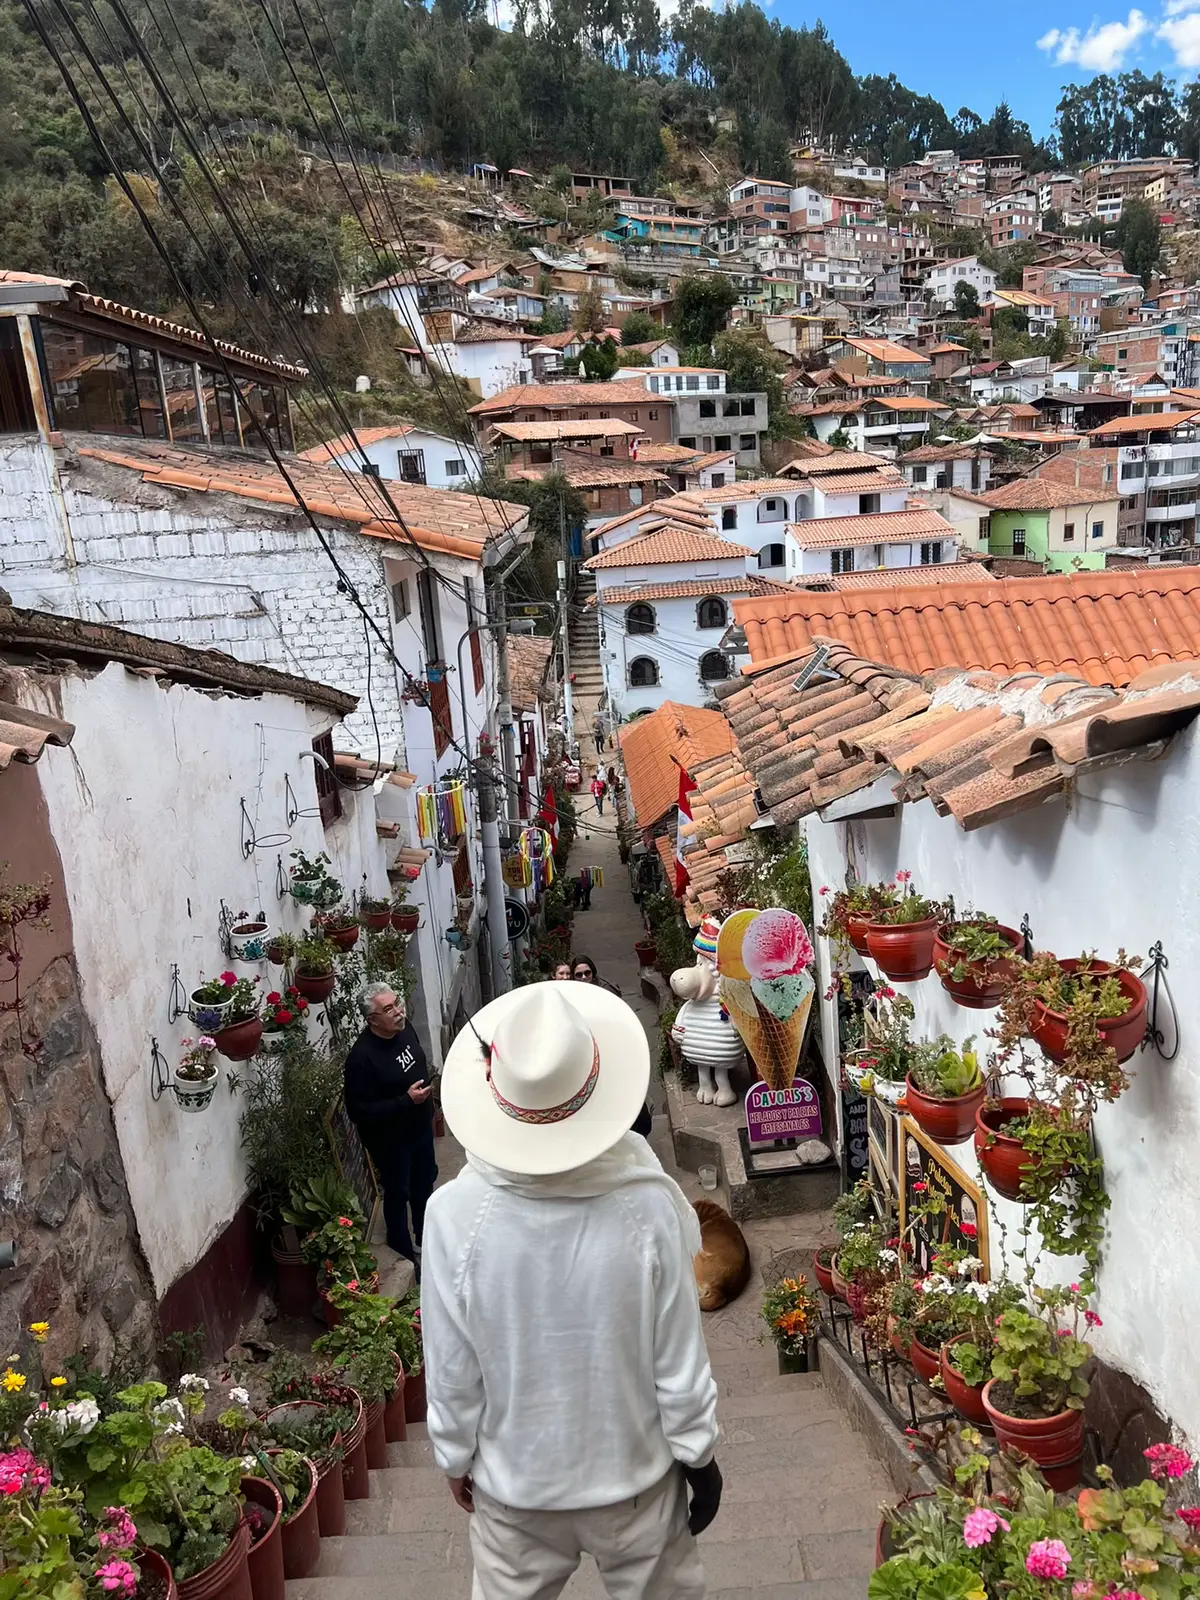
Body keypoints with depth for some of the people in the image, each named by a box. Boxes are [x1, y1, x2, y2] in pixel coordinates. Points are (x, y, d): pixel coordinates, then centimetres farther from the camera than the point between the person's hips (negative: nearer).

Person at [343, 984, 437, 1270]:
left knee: (425, 1182, 24)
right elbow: (358, 1112, -29)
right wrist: (406, 1101, -32)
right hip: (390, 1138, -7)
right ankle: (405, 1253, 36)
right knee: (398, 1193, 13)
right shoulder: (361, 1057, -33)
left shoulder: (404, 1028, -9)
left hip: (420, 1125, 7)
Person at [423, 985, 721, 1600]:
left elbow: (451, 1371, -12)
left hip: (513, 1486, 1)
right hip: (635, 1477, 0)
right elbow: (679, 1360, -14)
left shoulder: (455, 1214, -24)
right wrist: (699, 1455, 3)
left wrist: (455, 1457, 6)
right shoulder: (647, 1206, -26)